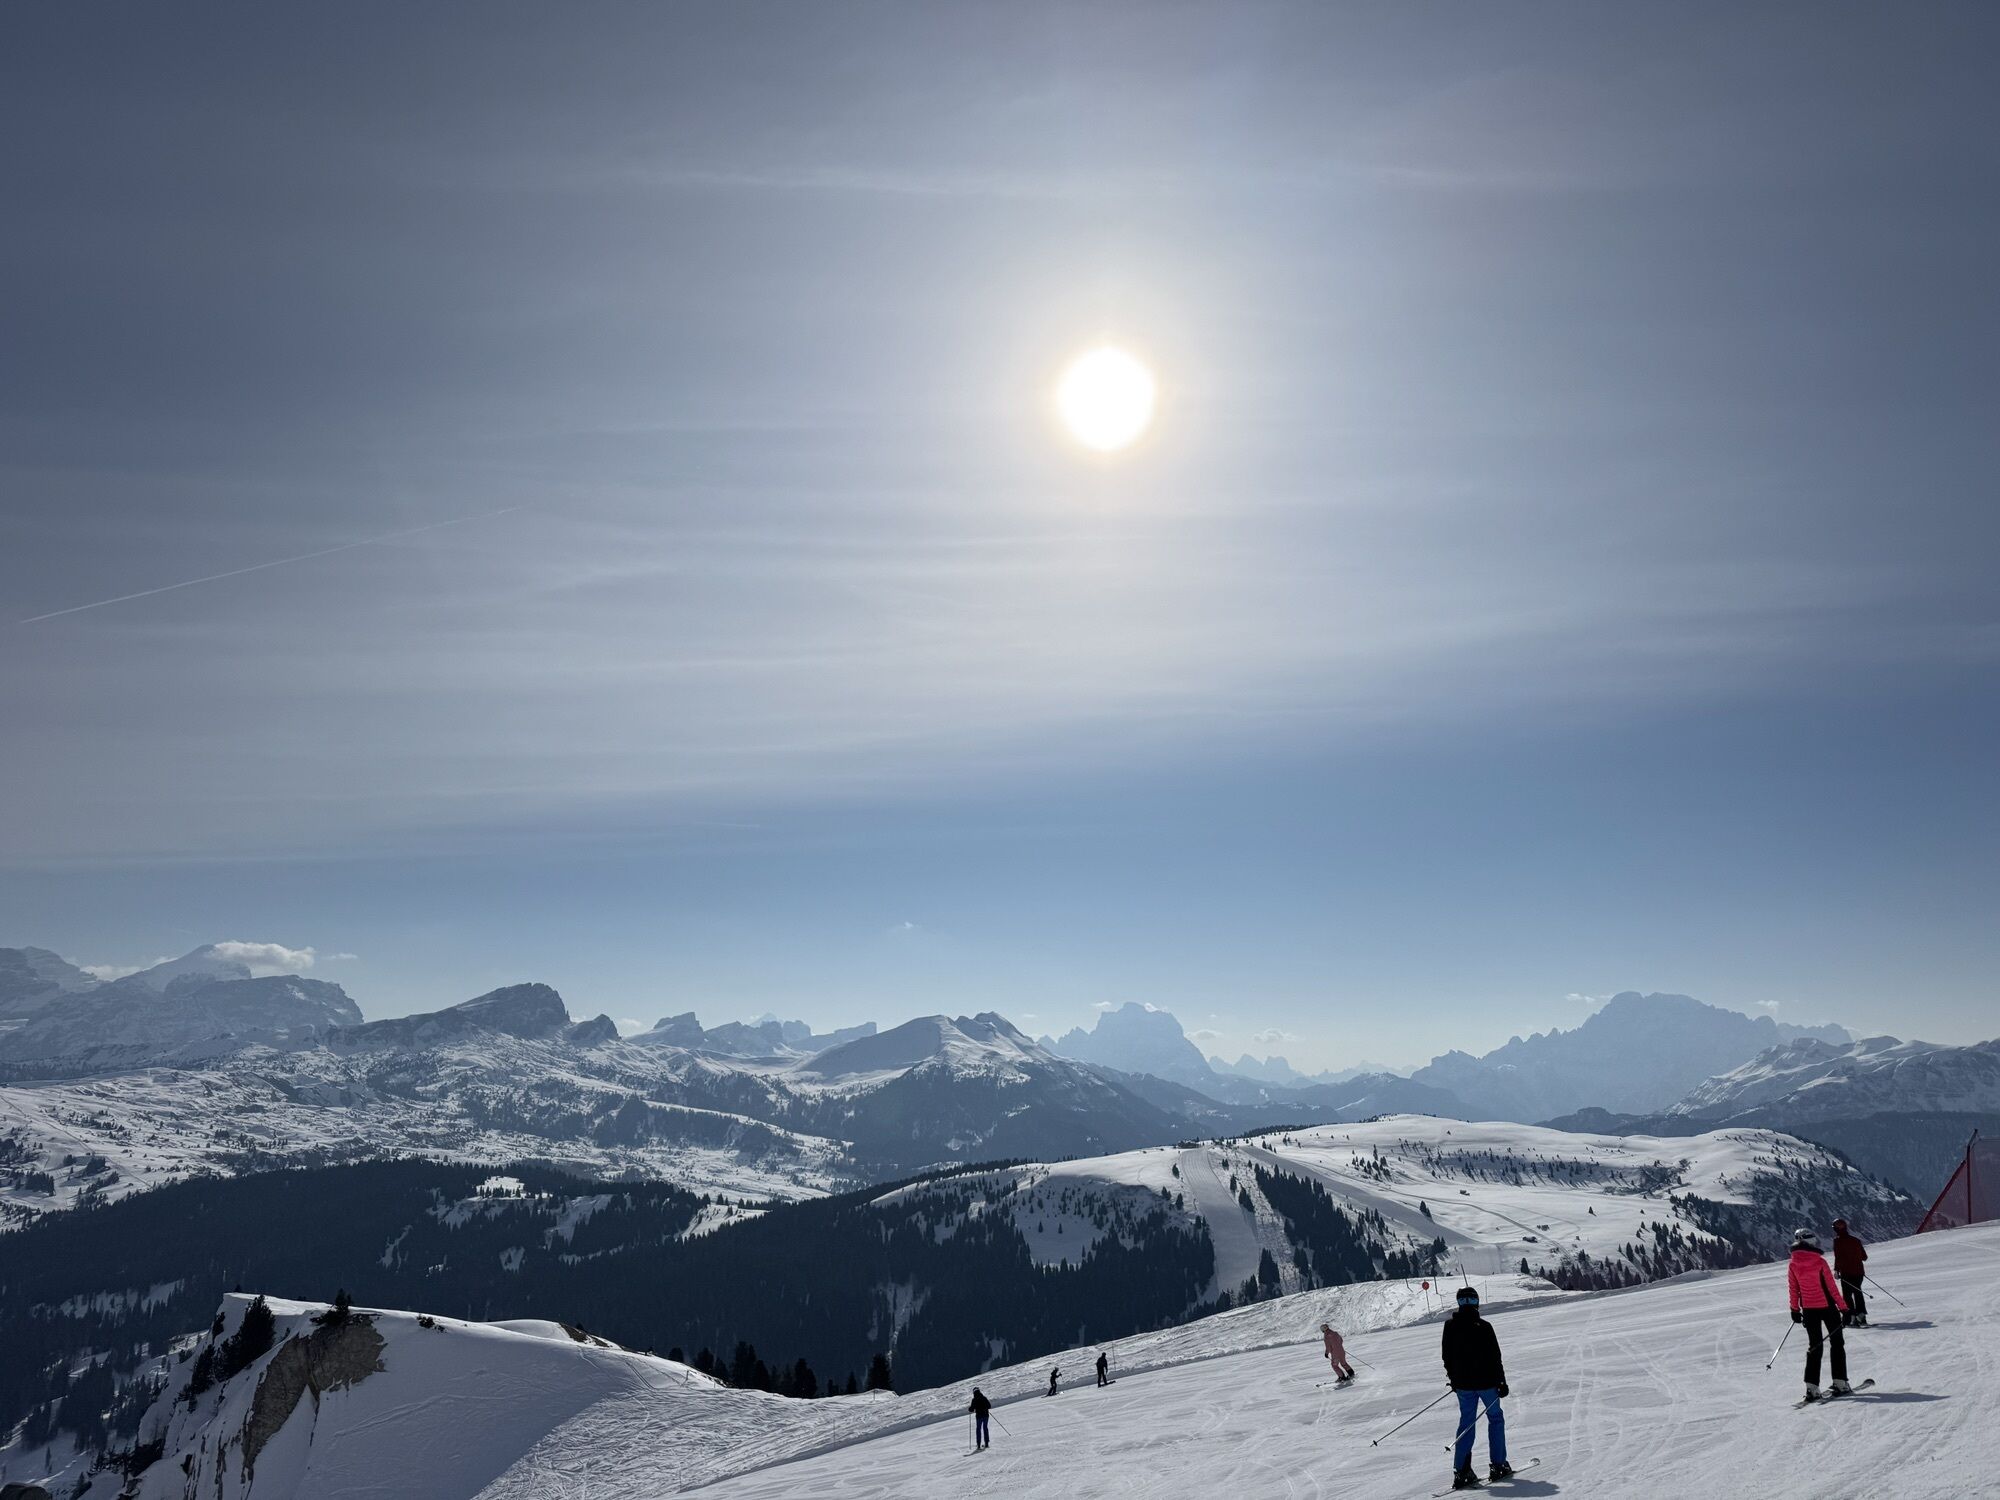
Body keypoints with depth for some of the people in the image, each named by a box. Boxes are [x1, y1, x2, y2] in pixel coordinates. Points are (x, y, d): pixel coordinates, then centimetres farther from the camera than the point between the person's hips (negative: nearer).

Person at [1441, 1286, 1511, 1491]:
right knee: (1495, 1418, 15)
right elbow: (1495, 1357, -12)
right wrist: (1502, 1382, -1)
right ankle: (1498, 1465, 15)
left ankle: (1461, 1470, 3)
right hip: (1485, 1381, -3)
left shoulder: (1450, 1326, -2)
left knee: (1466, 1421, 10)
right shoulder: (1483, 1327, -15)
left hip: (1462, 1383, 3)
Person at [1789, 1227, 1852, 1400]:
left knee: (1814, 1347, 10)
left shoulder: (1793, 1266, -3)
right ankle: (1840, 1383, 11)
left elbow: (1794, 1290, 4)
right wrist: (1843, 1307, -5)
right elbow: (1832, 1287, -12)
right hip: (1827, 1307, -3)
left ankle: (1812, 1387, 2)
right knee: (1837, 1343, 13)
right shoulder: (1820, 1262, -15)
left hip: (1808, 1310, 3)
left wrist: (1795, 1310, 14)